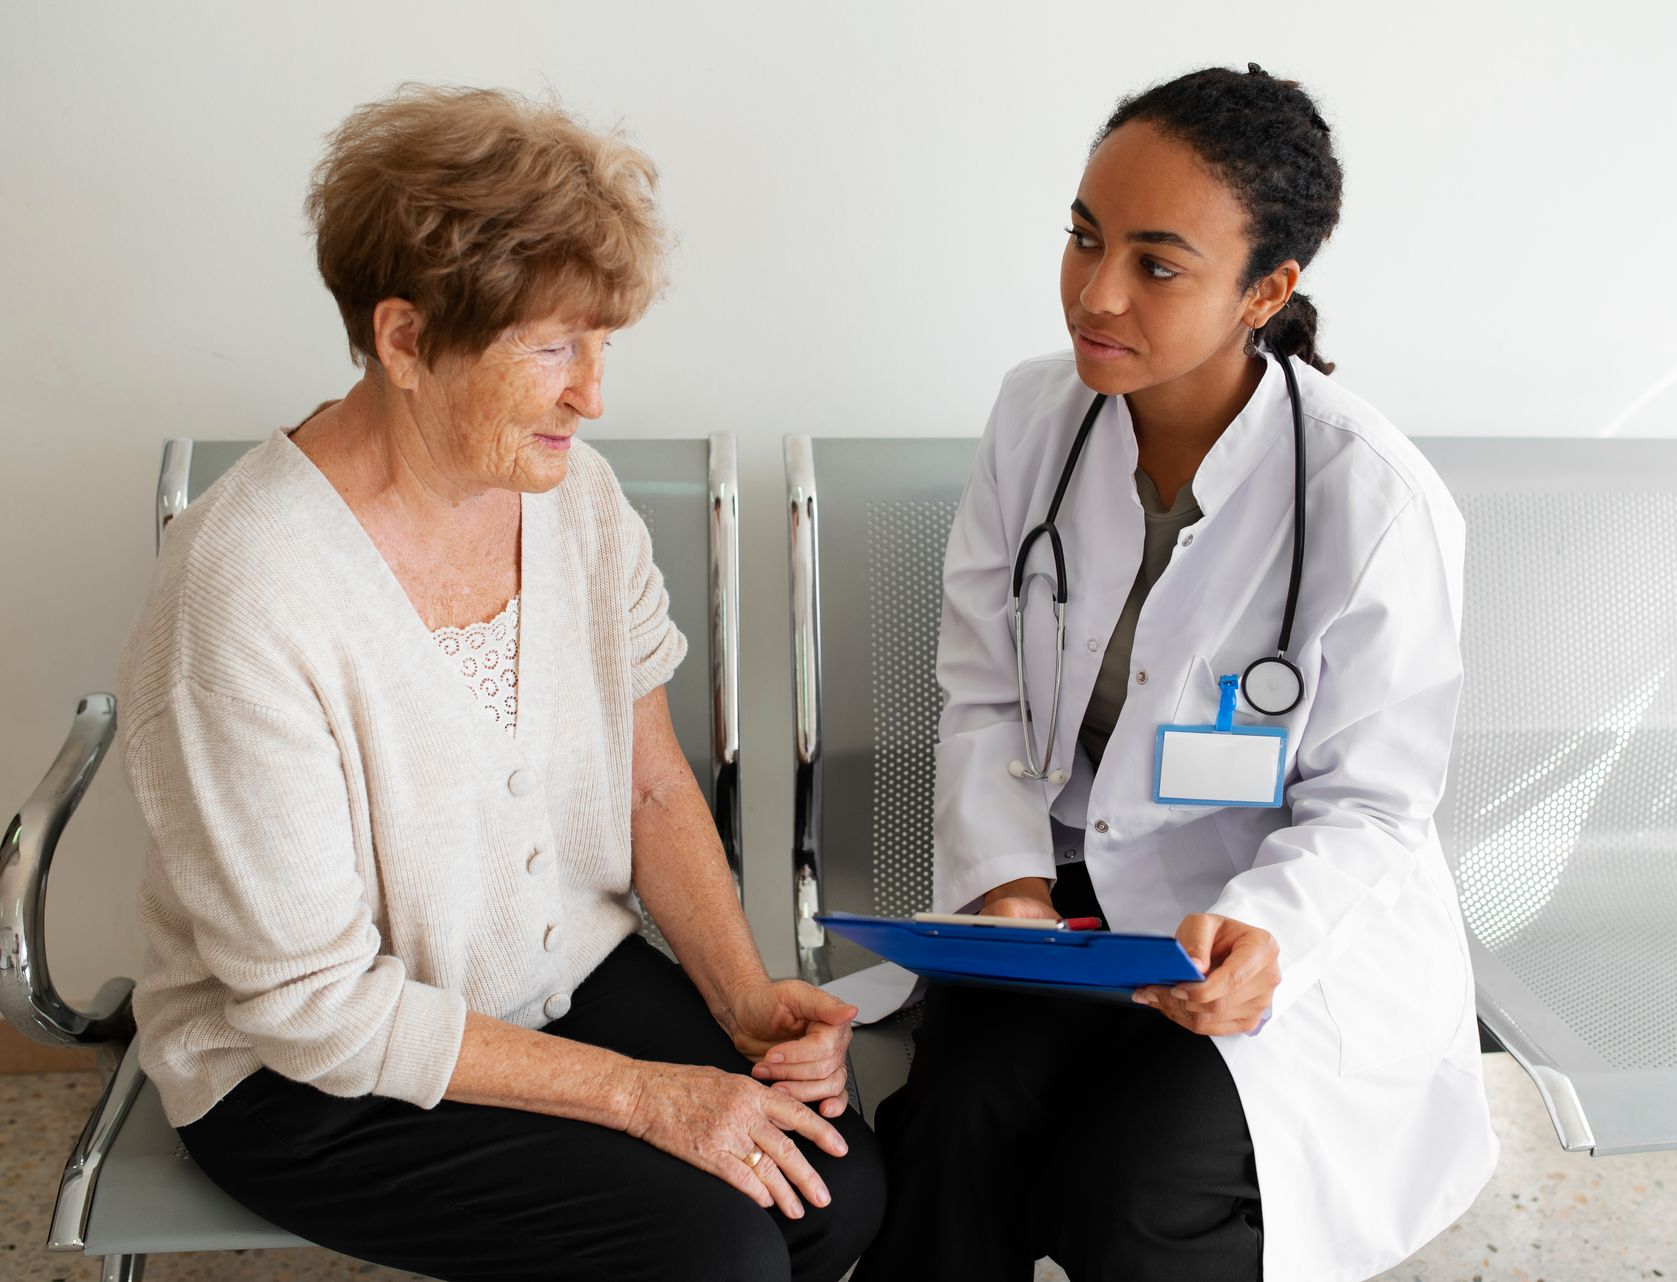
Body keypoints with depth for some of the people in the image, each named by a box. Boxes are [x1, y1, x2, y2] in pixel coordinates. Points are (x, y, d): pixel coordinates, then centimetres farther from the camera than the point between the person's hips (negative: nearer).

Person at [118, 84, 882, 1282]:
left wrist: (743, 995, -11)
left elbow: (653, 786, 2)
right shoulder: (248, 598, -27)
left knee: (839, 1184, -10)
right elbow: (311, 1001, -22)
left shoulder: (575, 491, -7)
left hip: (569, 968, 6)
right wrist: (642, 1093, -21)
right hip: (310, 1075, -5)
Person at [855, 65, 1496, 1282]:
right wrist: (1007, 881, -14)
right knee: (954, 1125, -21)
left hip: (1294, 922, -3)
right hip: (1062, 890, 3)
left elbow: (1367, 803, -9)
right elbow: (982, 693, 0)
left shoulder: (1377, 503, -19)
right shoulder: (1037, 414, -6)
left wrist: (1261, 930, -29)